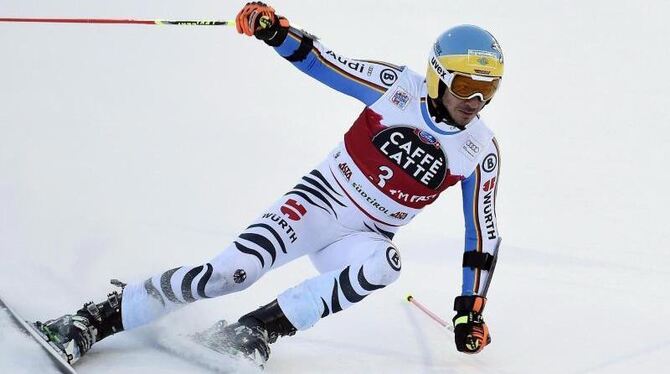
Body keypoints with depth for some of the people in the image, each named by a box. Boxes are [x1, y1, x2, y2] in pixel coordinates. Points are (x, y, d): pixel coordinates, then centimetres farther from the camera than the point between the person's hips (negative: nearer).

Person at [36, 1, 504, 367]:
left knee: (384, 263, -35)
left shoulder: (481, 151, -5)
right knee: (233, 270, -23)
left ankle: (258, 329, -27)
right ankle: (98, 318, -13)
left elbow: (483, 234, 2)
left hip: (364, 237, 2)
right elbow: (319, 60, -4)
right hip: (318, 201, -2)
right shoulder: (399, 86, -9)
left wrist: (471, 311, 1)